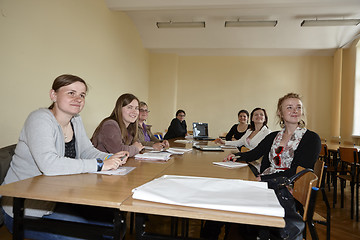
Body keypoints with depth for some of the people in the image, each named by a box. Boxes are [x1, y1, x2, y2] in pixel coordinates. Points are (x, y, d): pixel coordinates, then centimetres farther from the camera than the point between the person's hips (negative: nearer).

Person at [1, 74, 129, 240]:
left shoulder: (76, 120, 4)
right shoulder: (40, 119, -21)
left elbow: (87, 150, 11)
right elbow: (49, 165, -35)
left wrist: (110, 158, -11)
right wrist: (100, 164, -31)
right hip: (26, 209, -7)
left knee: (115, 222, -1)